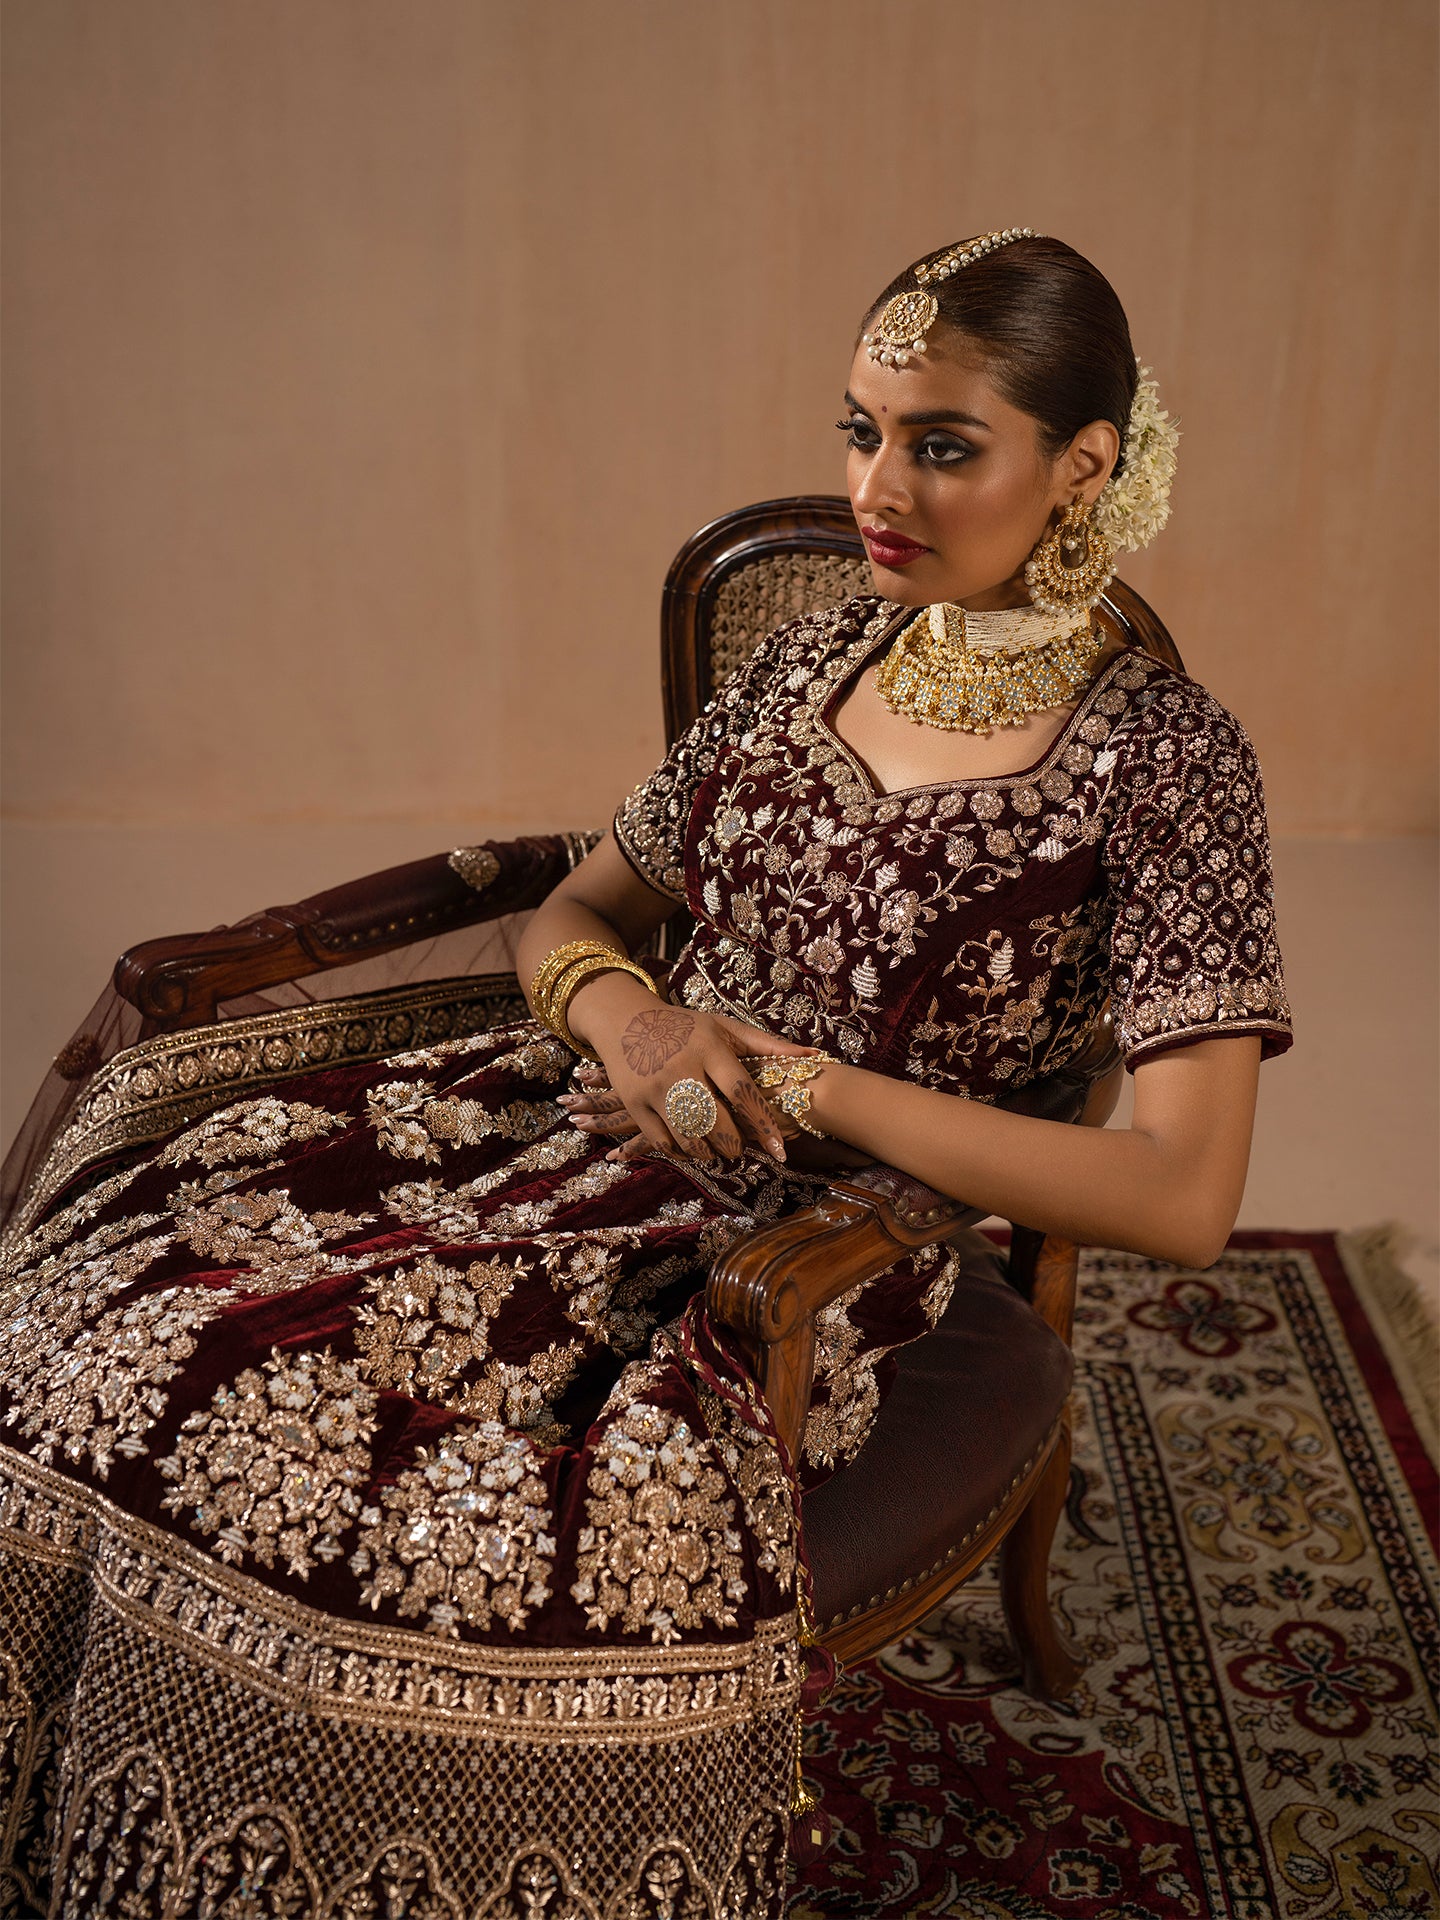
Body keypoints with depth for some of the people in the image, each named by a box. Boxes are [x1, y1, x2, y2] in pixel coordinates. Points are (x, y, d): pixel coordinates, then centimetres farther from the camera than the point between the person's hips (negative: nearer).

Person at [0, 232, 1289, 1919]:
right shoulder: (817, 654, 9)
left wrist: (802, 1078, -15)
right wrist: (621, 1009, -9)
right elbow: (573, 921, 16)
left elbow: (1184, 1201, -17)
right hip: (608, 1126, 6)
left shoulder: (1161, 756, -9)